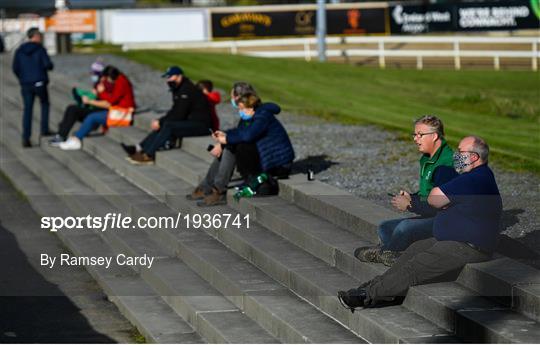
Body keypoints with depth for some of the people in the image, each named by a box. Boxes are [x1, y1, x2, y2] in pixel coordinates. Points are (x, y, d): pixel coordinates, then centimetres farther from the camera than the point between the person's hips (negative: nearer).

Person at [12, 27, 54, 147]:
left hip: (26, 84, 3)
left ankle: (26, 138, -7)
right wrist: (49, 66, 9)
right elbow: (48, 65, -14)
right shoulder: (40, 49, -6)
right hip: (39, 83, -3)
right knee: (45, 104, 22)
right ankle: (44, 130, 20)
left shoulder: (20, 50, 6)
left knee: (27, 110, 3)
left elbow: (15, 68, 4)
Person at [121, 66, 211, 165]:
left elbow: (179, 114, -20)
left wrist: (160, 122, -12)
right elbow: (175, 111, 16)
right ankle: (139, 148, -6)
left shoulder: (187, 90, -18)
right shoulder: (179, 89, 14)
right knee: (163, 125, 1)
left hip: (201, 124, -10)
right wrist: (160, 121, 1)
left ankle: (148, 155, -23)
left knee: (168, 126, -24)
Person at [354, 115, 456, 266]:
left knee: (405, 227, -31)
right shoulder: (427, 159, 13)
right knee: (384, 228, 6)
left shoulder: (446, 164, -21)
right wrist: (411, 197, 2)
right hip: (429, 218, 11)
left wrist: (409, 205, -15)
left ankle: (382, 253, -3)